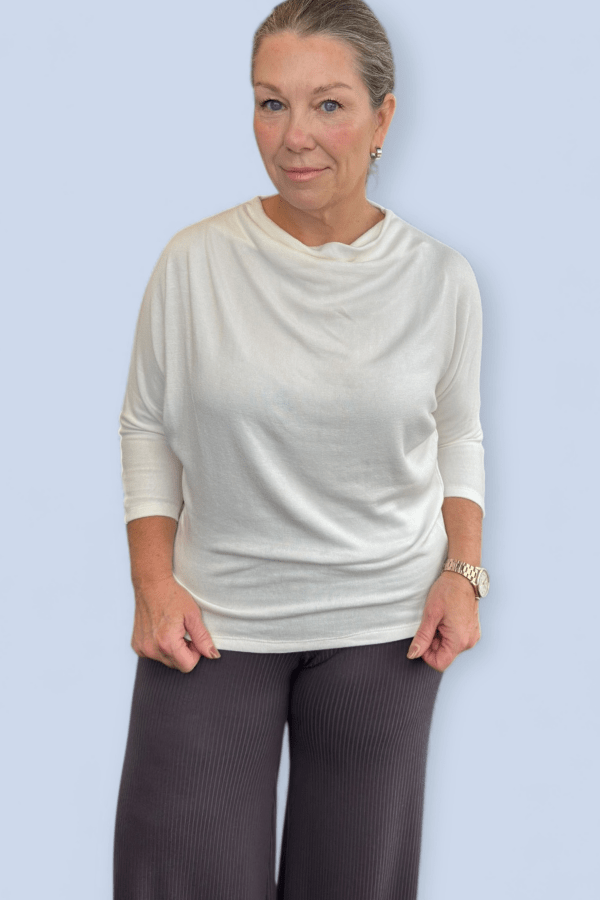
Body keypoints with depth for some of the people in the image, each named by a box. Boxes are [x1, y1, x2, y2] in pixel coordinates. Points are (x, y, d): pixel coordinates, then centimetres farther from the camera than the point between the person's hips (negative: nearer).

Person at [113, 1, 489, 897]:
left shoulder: (440, 278, -4)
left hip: (383, 623, 1)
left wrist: (463, 570, -2)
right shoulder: (195, 262, -8)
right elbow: (148, 425, 4)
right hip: (212, 620, -1)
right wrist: (153, 582, -5)